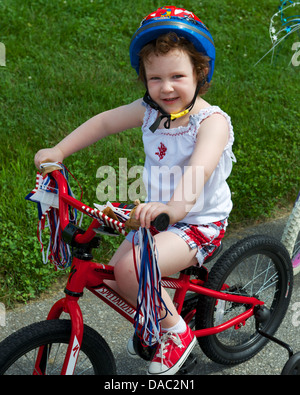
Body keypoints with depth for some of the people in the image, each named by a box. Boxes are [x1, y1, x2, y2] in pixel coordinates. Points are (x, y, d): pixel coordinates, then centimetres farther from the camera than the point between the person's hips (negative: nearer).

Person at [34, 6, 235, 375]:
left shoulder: (212, 121, -23)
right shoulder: (149, 110, -4)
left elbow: (200, 168, -41)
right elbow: (103, 122, 8)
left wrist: (175, 206, -59)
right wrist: (58, 151, 1)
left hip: (200, 223, -7)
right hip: (158, 214, 7)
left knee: (130, 268, -25)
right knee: (117, 273, 5)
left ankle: (177, 332, -1)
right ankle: (156, 320, 36)